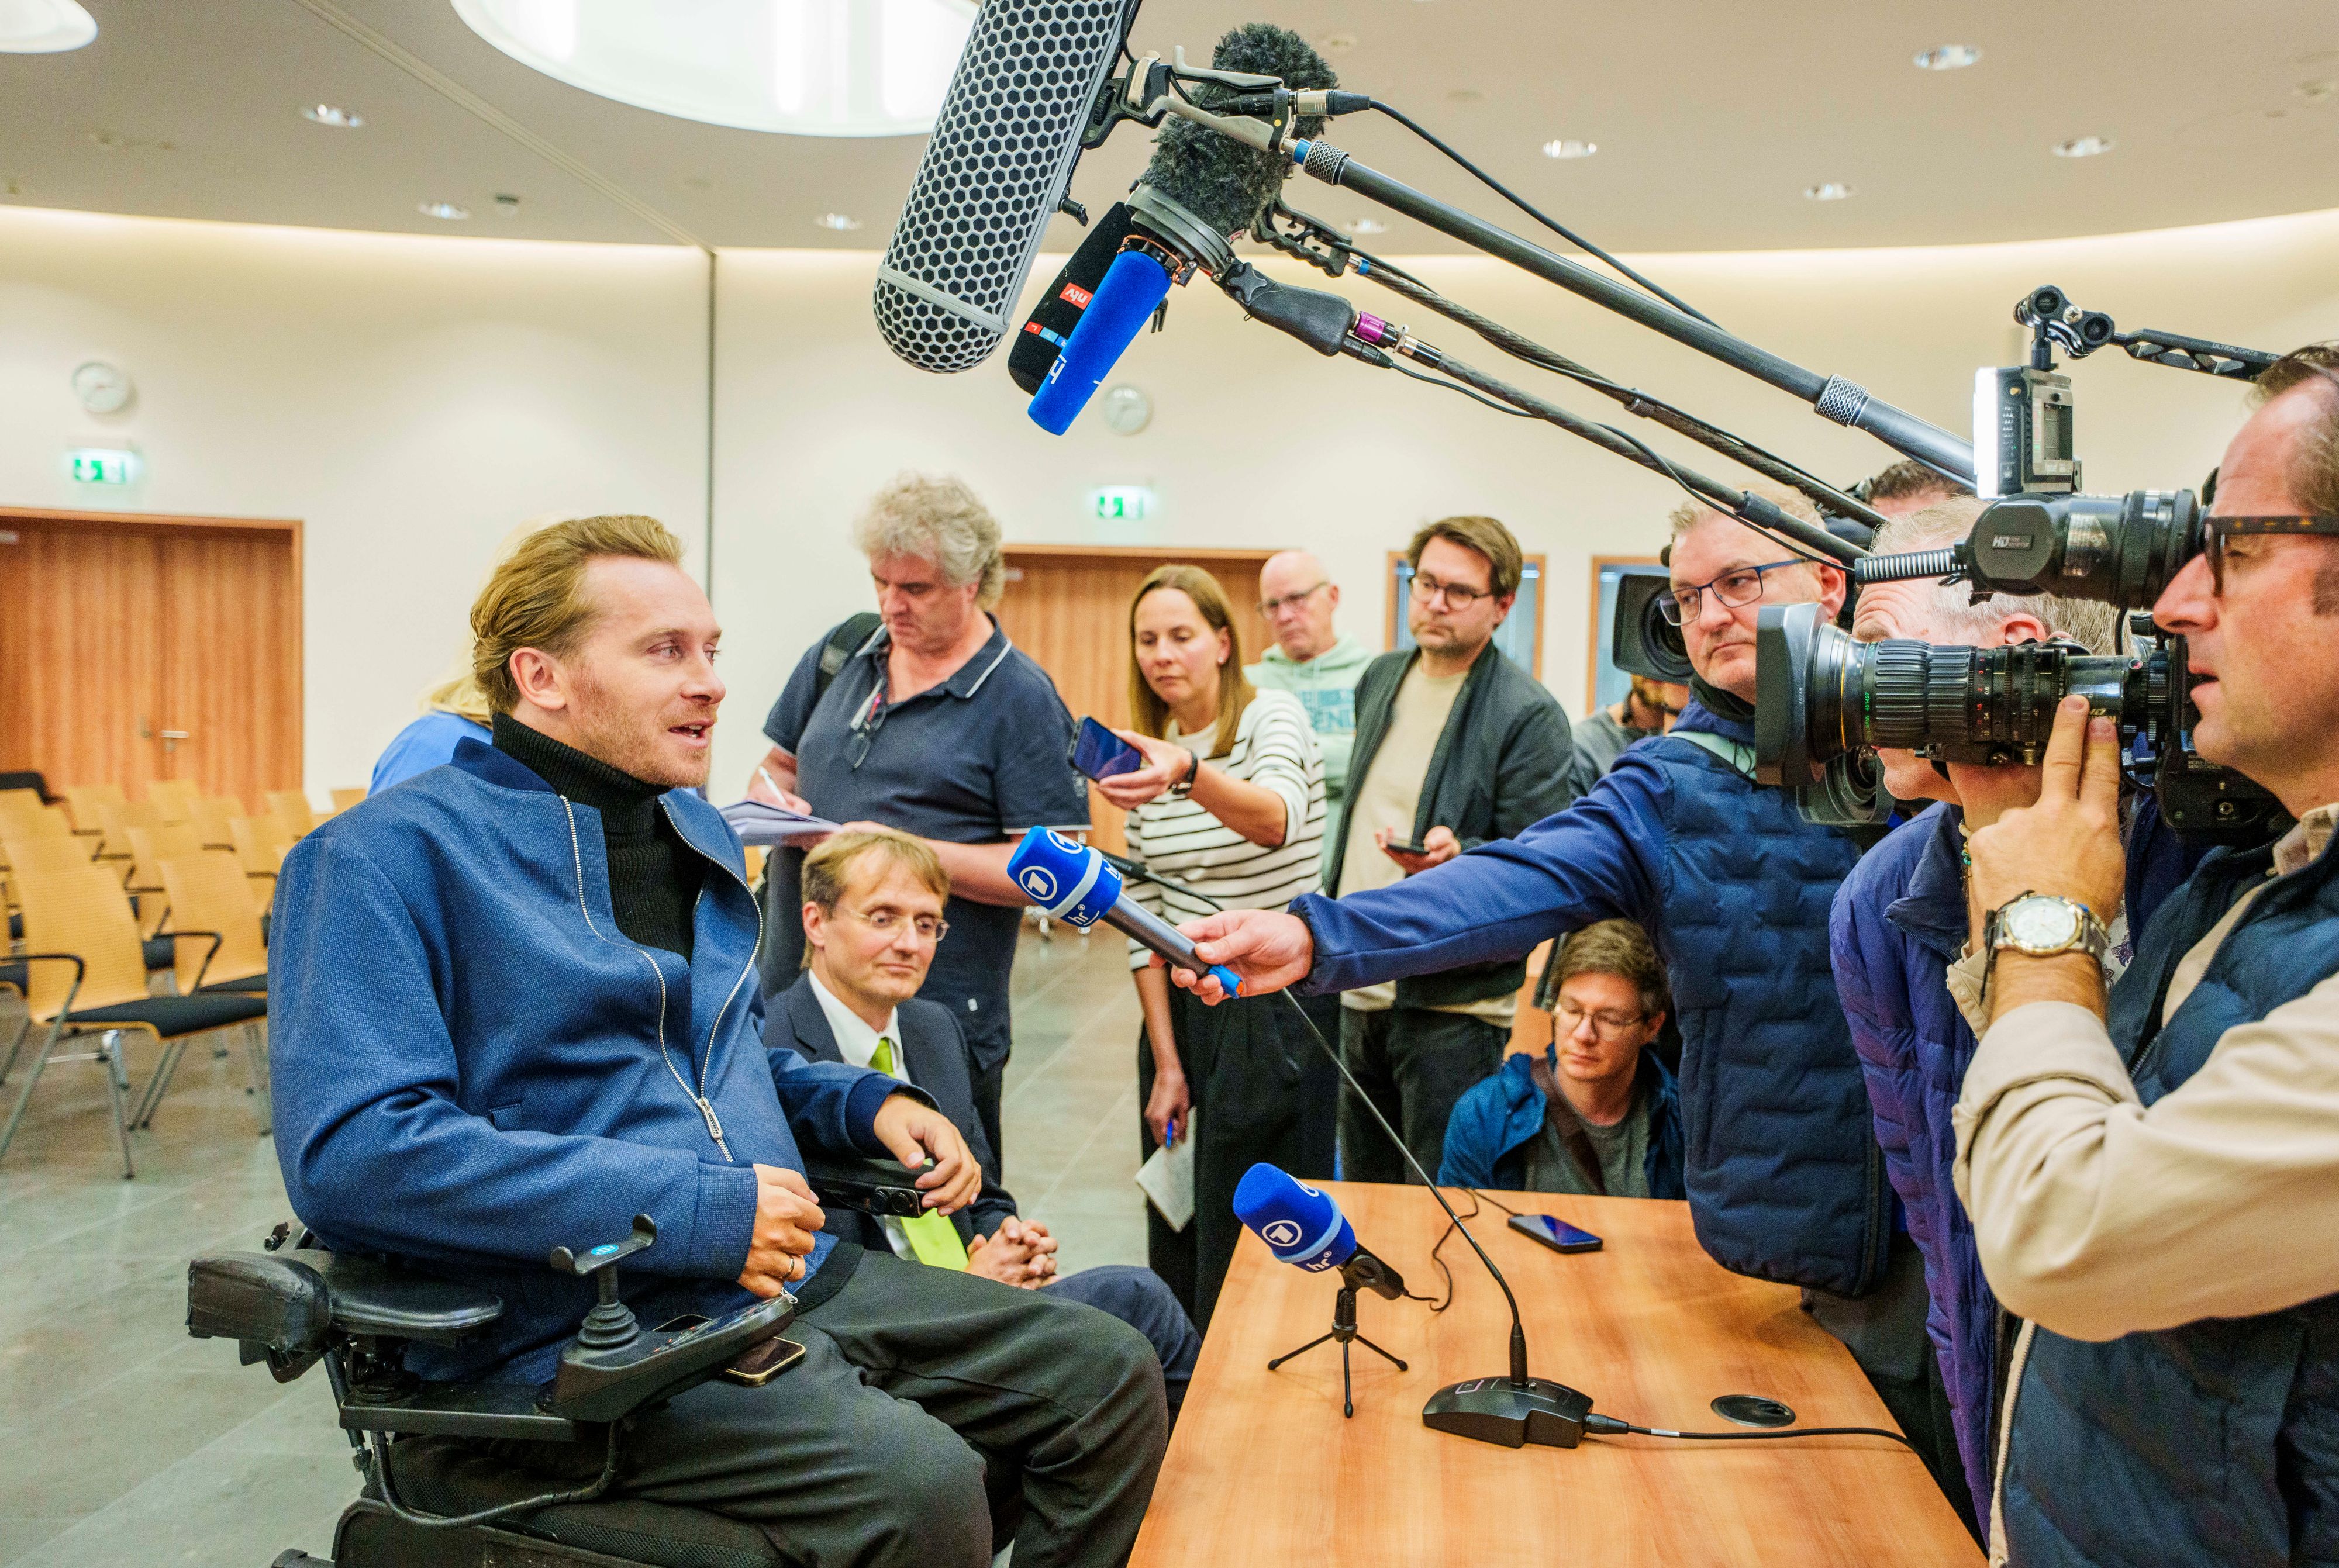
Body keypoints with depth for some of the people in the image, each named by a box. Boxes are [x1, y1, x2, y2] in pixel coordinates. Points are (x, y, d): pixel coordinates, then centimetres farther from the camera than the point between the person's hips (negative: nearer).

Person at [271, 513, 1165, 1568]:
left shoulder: (693, 832, 16)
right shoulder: (391, 853, -10)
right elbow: (349, 1153, -23)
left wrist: (868, 1105, 9)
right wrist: (692, 1211, -24)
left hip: (787, 1276, 8)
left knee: (1112, 1375, 1)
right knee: (921, 1483, -29)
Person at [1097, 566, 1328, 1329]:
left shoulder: (1272, 716, -10)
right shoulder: (1143, 752, 5)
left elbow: (1278, 817, -35)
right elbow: (1145, 913, 4)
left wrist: (1190, 774, -55)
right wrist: (1166, 1062, -1)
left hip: (1272, 1008, -6)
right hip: (1180, 1003, 6)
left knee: (1248, 1237, 0)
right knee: (1173, 1226, 15)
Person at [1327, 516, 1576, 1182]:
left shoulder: (1528, 714, -13)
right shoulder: (1382, 679, 11)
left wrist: (1459, 856, -34)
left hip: (1454, 1001, -7)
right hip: (1360, 983, 7)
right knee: (1365, 1196, 18)